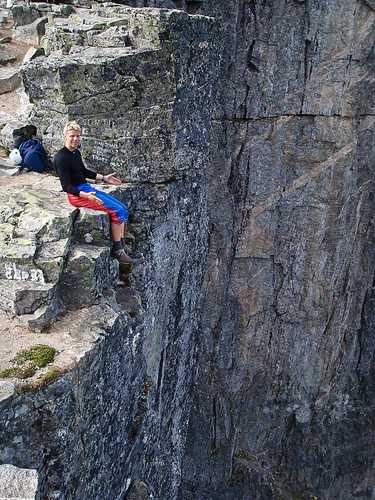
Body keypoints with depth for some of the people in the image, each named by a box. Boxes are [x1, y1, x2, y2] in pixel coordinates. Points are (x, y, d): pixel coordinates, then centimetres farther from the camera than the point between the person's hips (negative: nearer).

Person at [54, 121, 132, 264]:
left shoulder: (76, 153, 11)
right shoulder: (61, 157, -16)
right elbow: (66, 186, -19)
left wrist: (104, 178, 25)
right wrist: (85, 196, -32)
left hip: (87, 189, 9)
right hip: (76, 194, -9)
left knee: (123, 208, -1)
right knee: (117, 210, -18)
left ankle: (122, 245, 3)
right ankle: (116, 249, -8)